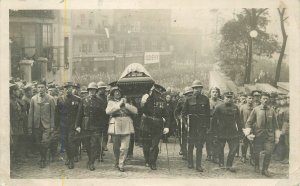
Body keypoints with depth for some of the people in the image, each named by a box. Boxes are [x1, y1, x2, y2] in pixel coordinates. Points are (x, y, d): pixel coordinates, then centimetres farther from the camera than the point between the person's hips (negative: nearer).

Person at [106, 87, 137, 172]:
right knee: (116, 147, 7)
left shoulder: (125, 101, 16)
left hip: (126, 126, 1)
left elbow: (135, 111, 4)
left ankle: (121, 164, 3)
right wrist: (119, 105, -15)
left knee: (124, 147, -5)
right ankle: (117, 161, 28)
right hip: (115, 126, -1)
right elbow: (108, 111, -14)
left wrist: (125, 104, -6)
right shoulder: (111, 102, 8)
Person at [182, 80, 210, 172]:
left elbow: (208, 113, 6)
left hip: (202, 125, 0)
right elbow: (184, 112, 7)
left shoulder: (205, 99, 4)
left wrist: (207, 126, 2)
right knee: (190, 144, 8)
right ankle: (190, 163, 21)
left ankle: (198, 165, 0)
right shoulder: (189, 100, 3)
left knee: (200, 145, -2)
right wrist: (186, 123, -3)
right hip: (191, 125, 0)